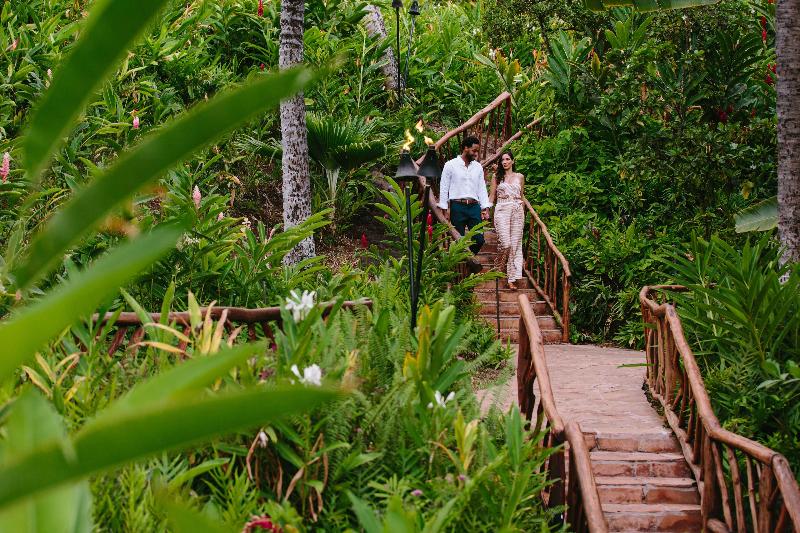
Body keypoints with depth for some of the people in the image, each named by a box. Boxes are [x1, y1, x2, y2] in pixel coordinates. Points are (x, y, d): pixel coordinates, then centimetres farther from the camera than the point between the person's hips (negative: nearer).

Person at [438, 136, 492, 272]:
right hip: (457, 206, -4)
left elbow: (482, 188, 15)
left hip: (474, 206, 4)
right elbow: (444, 188, 1)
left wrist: (485, 208, 5)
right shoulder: (450, 165, 2)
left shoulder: (478, 167, 15)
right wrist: (445, 209, -5)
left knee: (479, 239, -2)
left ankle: (469, 257, 25)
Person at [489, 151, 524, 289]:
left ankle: (512, 278, -2)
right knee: (505, 243, -15)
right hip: (502, 211, -2)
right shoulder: (497, 177, 9)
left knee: (515, 244, -3)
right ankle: (498, 268, 12)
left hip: (517, 211, 2)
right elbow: (492, 196, 8)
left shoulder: (519, 177, 13)